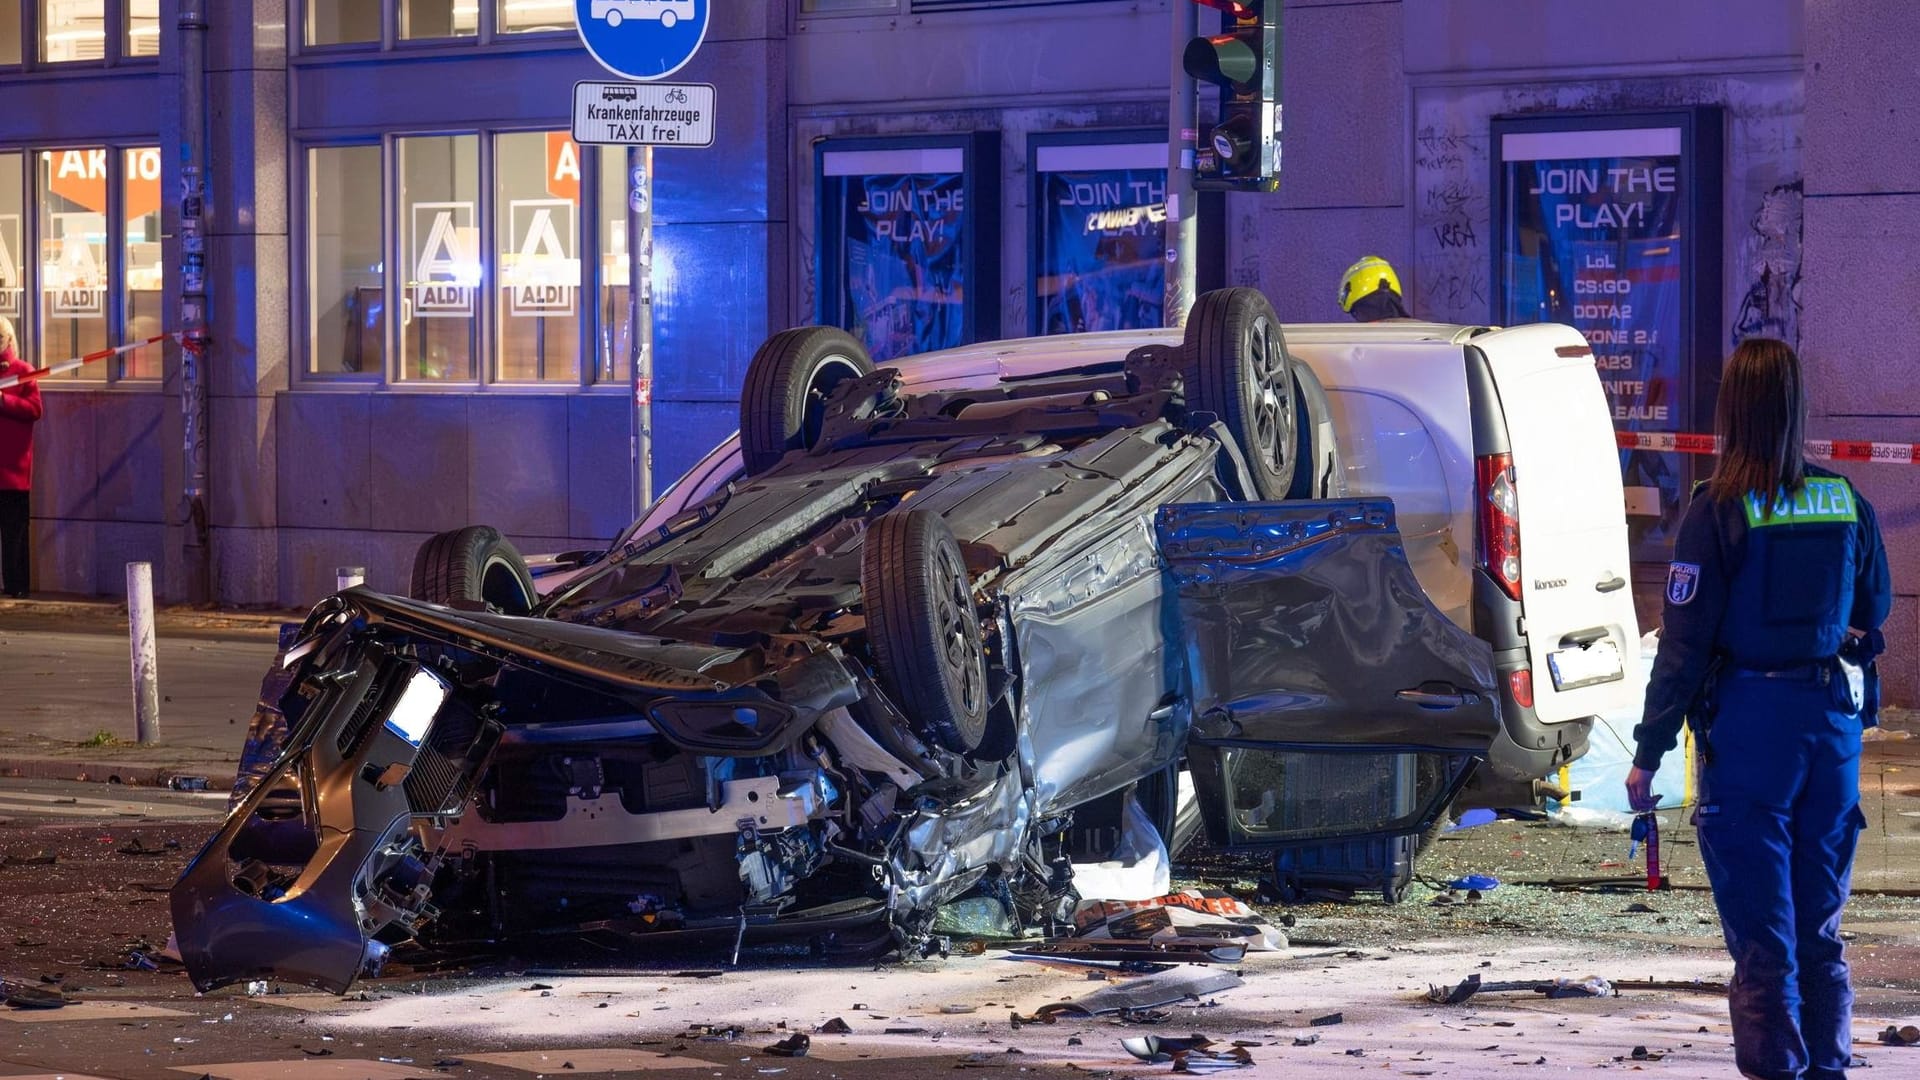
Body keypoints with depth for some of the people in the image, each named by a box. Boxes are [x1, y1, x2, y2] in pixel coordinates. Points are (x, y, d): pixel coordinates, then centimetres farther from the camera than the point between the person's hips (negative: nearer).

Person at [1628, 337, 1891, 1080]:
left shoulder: (1720, 511, -12)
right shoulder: (1846, 503, 1)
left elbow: (1683, 645, -11)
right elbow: (1873, 613, 15)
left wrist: (1649, 753, -7)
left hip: (1750, 723, -4)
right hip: (1831, 717, 4)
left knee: (1761, 930, 0)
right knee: (1819, 928, 14)